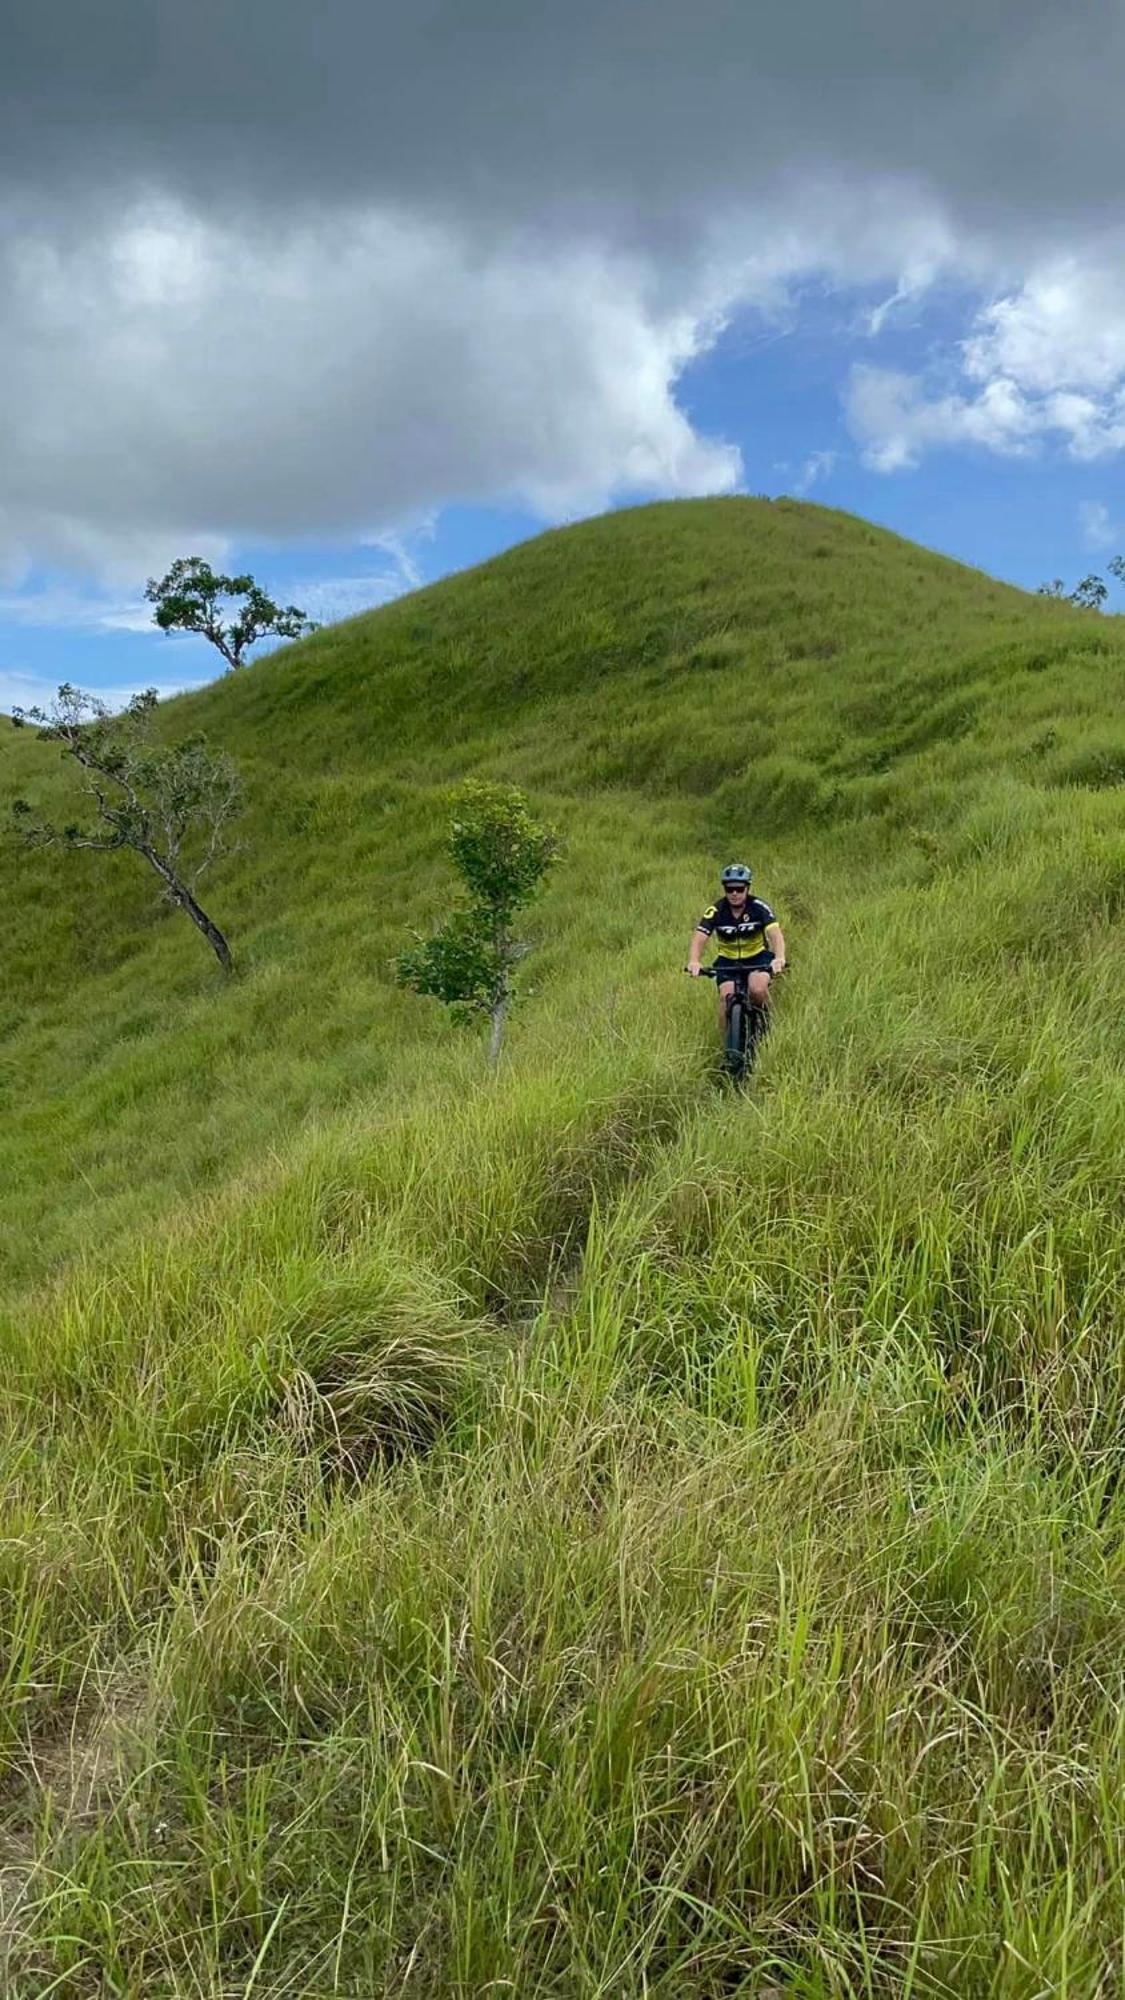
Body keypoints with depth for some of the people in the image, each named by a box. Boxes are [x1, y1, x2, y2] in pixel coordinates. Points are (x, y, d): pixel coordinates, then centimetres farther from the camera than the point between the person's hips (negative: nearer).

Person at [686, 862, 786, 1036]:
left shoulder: (759, 907, -18)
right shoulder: (716, 911, -17)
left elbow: (775, 934, -31)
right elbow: (699, 939, -27)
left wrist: (779, 958, -52)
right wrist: (694, 961, -49)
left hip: (758, 957, -1)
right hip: (727, 960, 1)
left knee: (757, 988, -29)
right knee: (726, 997, -21)